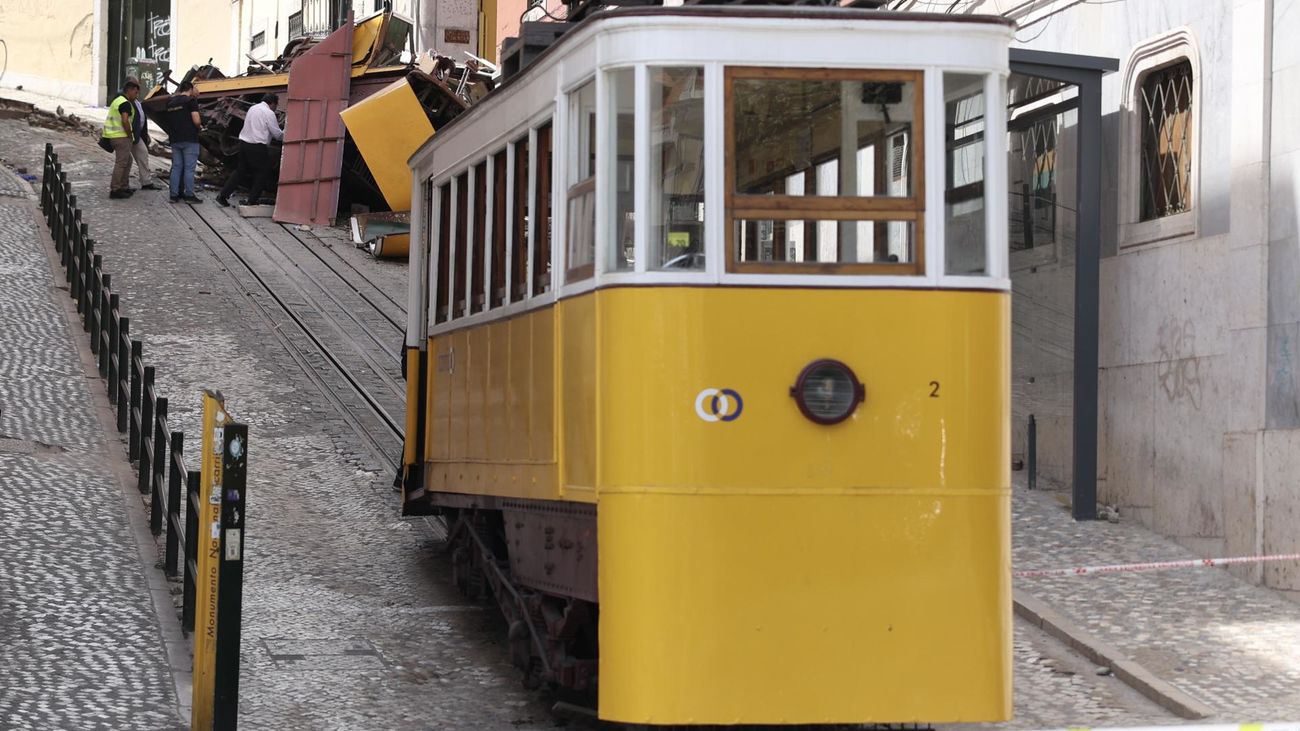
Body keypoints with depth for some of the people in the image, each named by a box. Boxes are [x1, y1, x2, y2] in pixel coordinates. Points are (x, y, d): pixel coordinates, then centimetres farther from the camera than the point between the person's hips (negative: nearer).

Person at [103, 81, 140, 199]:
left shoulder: (118, 100, 20)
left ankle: (124, 186, 25)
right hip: (121, 136, -11)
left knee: (127, 161, 19)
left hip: (114, 135, 11)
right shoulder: (125, 103, -14)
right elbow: (125, 121, -24)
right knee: (121, 162, -8)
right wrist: (130, 136, -13)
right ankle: (115, 190, -9)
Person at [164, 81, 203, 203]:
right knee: (189, 168, -2)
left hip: (175, 139, 6)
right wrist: (199, 127, 6)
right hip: (189, 139, -6)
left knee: (176, 167, 9)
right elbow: (196, 121, -16)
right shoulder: (191, 101, -8)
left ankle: (174, 194, 8)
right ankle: (189, 195, -2)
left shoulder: (171, 102, 12)